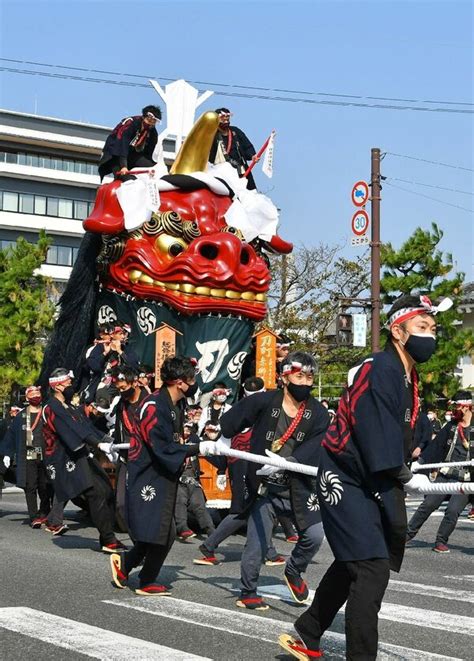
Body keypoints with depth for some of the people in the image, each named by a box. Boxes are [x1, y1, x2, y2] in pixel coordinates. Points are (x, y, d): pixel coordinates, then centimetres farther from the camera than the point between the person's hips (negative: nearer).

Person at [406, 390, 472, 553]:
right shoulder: (451, 426, 11)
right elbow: (436, 445, 12)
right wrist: (419, 462, 8)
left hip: (465, 480, -3)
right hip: (445, 476, 3)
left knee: (453, 510, -13)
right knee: (427, 504, -2)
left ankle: (441, 542, 2)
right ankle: (408, 534, 9)